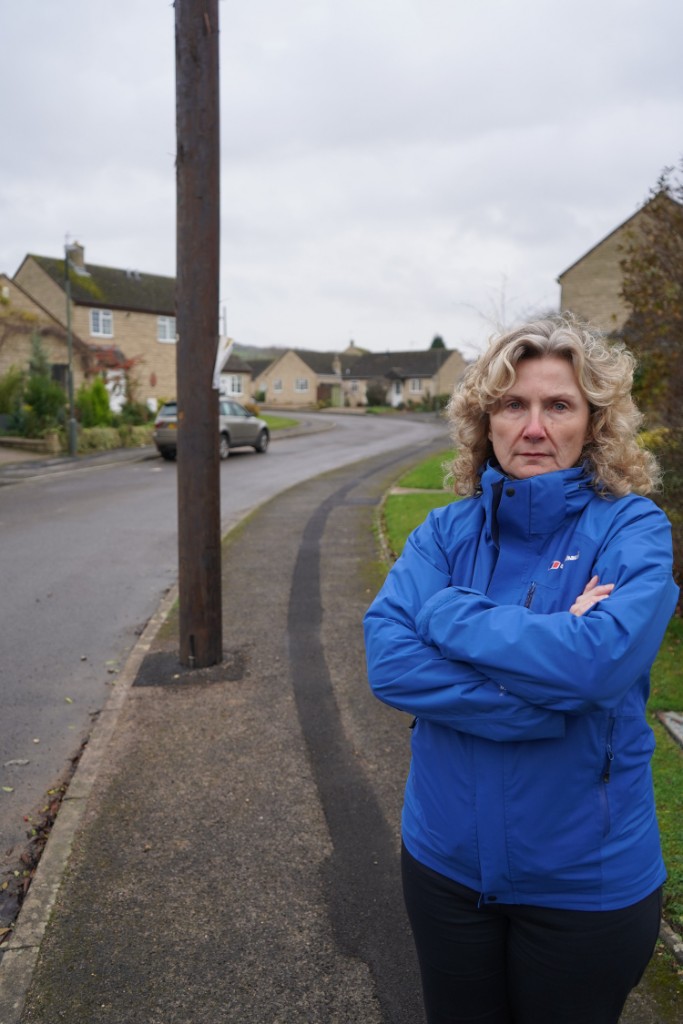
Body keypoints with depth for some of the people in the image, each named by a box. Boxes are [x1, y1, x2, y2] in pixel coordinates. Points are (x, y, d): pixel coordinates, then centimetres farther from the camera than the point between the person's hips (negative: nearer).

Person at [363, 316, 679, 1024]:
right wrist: (544, 703, -26)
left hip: (588, 878, -2)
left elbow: (603, 658, -31)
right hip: (446, 859, 3)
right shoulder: (448, 530, -6)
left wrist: (449, 614, -22)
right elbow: (387, 660, -19)